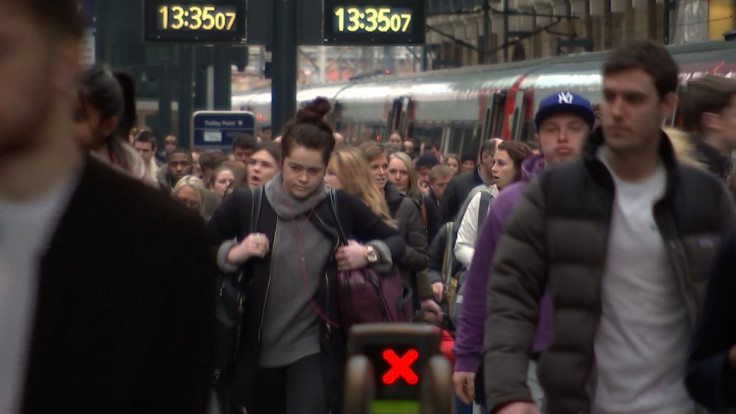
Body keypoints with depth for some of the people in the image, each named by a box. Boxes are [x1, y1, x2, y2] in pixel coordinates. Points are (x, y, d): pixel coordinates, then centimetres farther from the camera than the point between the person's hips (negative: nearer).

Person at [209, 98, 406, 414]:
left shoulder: (342, 208, -1)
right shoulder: (245, 205, -5)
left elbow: (396, 241, 9)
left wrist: (369, 253, -11)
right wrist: (232, 254, -19)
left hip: (313, 348, -1)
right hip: (256, 350, 1)